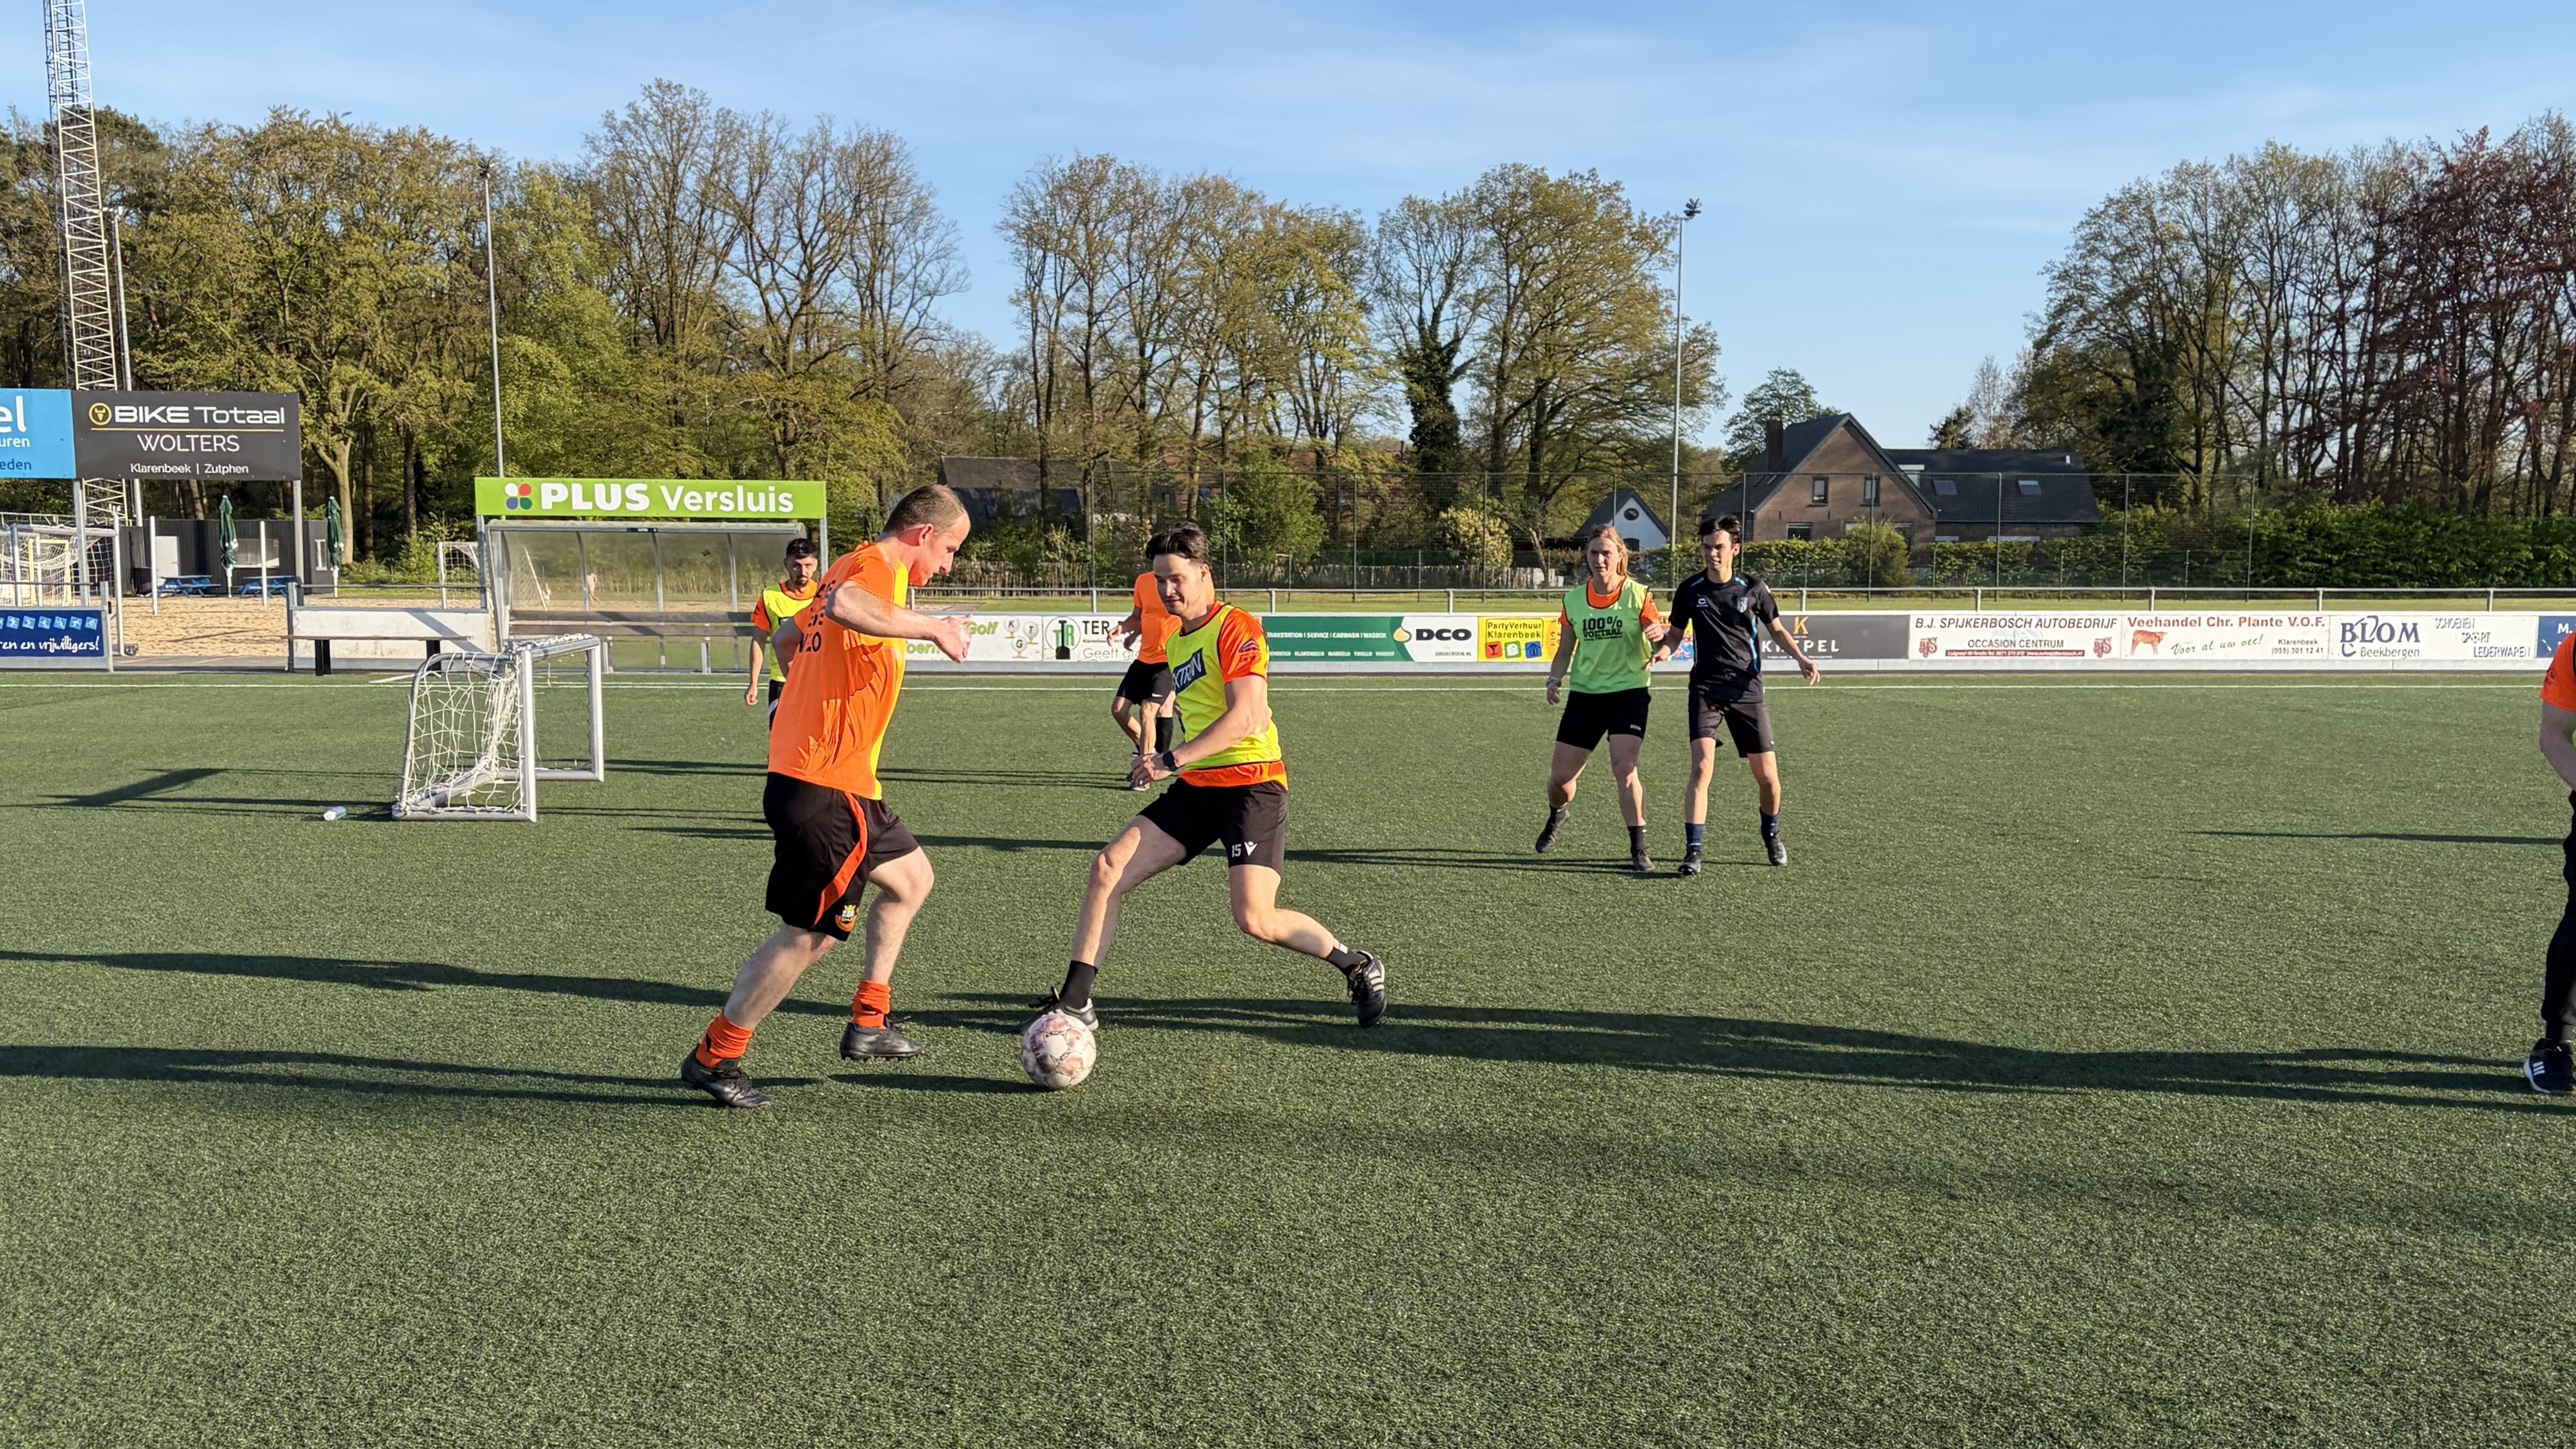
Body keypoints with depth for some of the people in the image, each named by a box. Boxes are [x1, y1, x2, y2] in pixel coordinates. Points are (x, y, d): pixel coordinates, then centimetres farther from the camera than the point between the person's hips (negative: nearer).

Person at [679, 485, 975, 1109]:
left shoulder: (853, 567, 16)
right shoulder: (878, 566, -13)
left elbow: (787, 637, 27)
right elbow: (842, 605, -38)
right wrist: (934, 628, -30)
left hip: (839, 782, 11)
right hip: (824, 786, -11)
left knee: (912, 877, 21)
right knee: (810, 934, -2)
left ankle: (868, 1024, 24)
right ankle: (712, 1058, 10)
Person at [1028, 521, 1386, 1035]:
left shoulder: (1236, 628, -11)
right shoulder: (1172, 640, 16)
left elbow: (1245, 717, -22)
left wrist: (1171, 760, -23)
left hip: (1250, 784, -8)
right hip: (1196, 786, 8)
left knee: (1255, 920, -16)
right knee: (1108, 866, -5)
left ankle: (1358, 968, 9)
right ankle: (1075, 1002, 2)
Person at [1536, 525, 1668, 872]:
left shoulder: (1637, 595, -7)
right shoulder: (1573, 599, 3)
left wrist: (1658, 636, -36)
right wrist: (1555, 679, -6)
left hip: (1628, 692, -3)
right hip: (1585, 694, 3)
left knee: (1624, 768, -20)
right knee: (1560, 776, 4)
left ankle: (1639, 849, -8)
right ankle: (1556, 817, 39)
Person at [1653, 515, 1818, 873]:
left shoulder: (1754, 589, 1)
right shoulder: (1690, 591, 2)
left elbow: (1777, 629, 14)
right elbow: (1677, 634, 14)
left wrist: (1801, 658, -2)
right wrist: (1663, 651, -9)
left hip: (1747, 691, 1)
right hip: (1706, 689, 0)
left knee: (1768, 777, 2)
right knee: (1701, 768, -19)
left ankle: (1771, 835, 32)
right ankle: (1692, 852, -14)